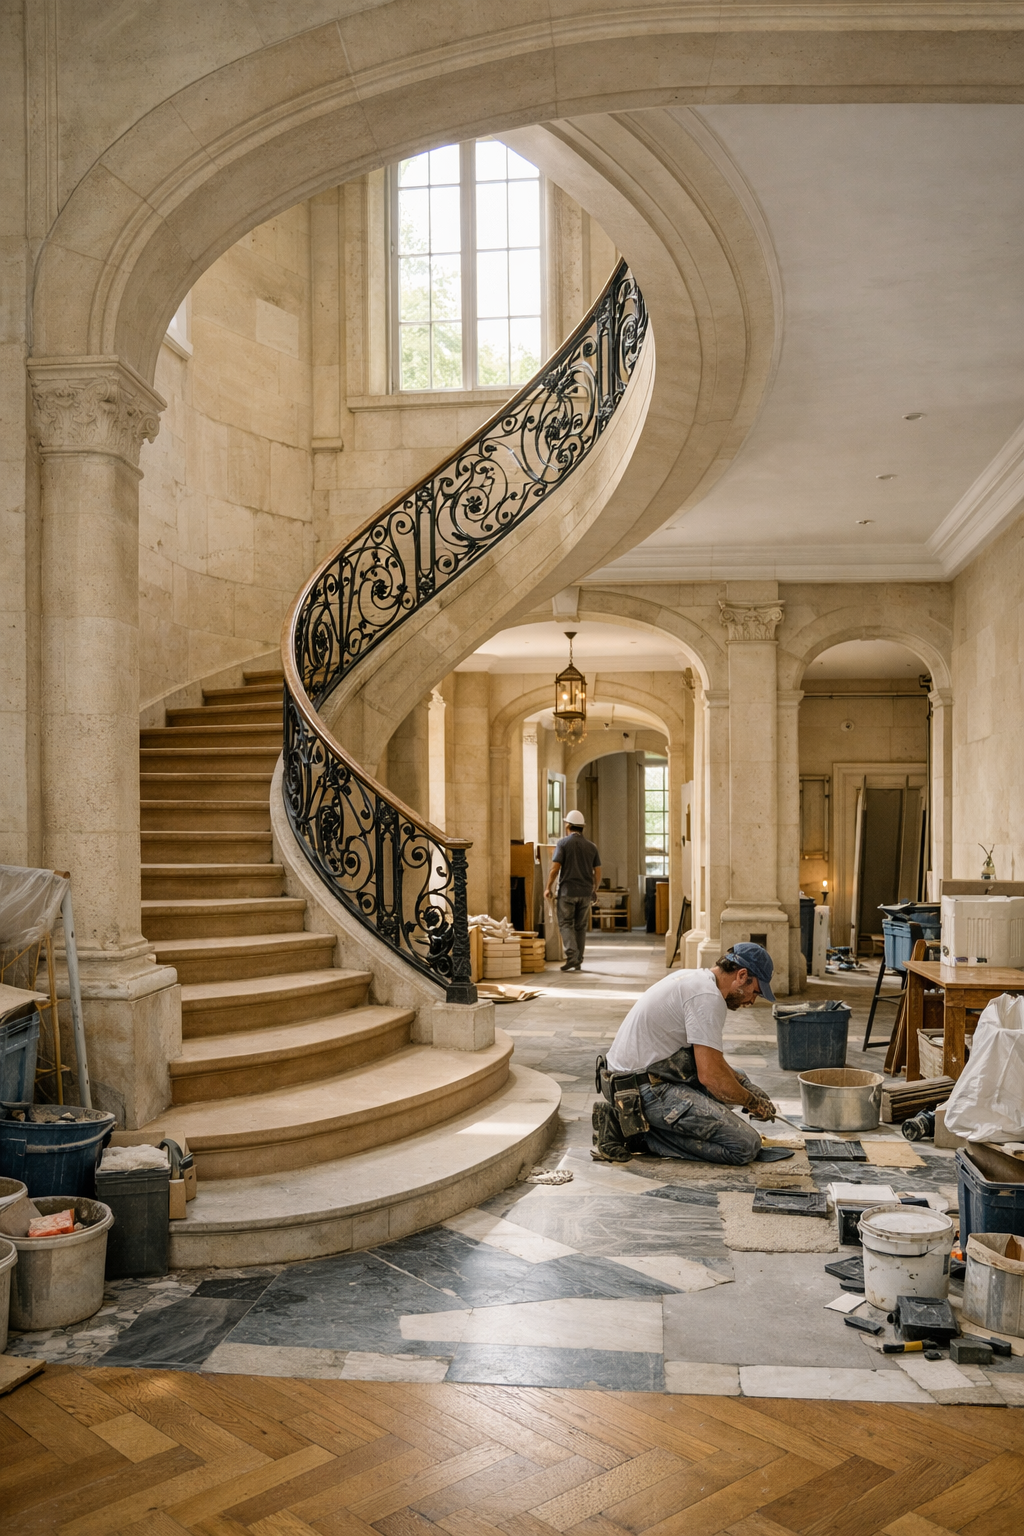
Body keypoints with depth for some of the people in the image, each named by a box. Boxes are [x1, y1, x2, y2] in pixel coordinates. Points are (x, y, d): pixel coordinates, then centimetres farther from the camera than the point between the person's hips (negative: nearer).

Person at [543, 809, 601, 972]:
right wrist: (595, 890, 19)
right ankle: (578, 962, 12)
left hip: (567, 891, -4)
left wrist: (548, 888, -2)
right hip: (586, 892, 4)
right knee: (581, 926, 11)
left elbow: (555, 868, -11)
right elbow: (598, 872, 6)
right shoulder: (591, 846, 7)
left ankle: (572, 954, -16)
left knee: (565, 924, 3)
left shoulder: (563, 843, -5)